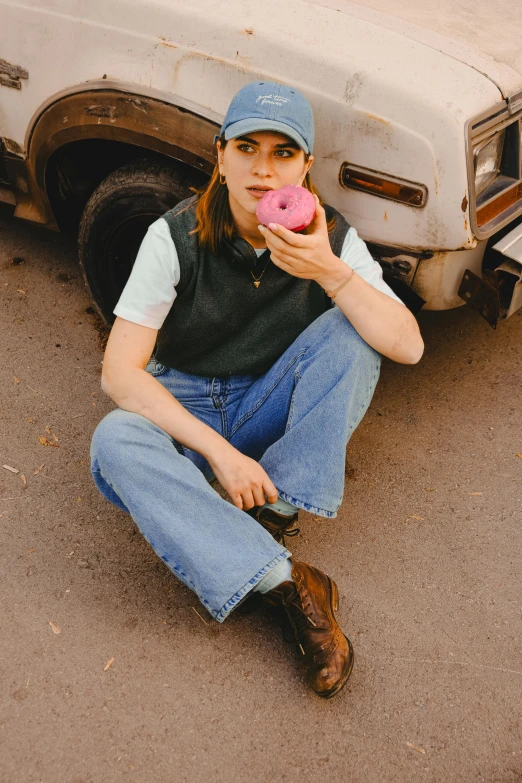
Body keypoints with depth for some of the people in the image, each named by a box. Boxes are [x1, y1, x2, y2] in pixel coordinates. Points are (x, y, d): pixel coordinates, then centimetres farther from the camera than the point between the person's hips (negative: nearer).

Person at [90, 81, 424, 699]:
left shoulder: (333, 240, -10)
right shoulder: (176, 237, -15)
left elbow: (408, 347, -21)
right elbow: (119, 372, -19)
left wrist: (329, 272, -36)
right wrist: (219, 450, -29)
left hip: (272, 410, 1)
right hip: (181, 408, 0)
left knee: (349, 327, -24)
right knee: (114, 442, -33)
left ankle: (275, 518, -23)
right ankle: (290, 584, -35)